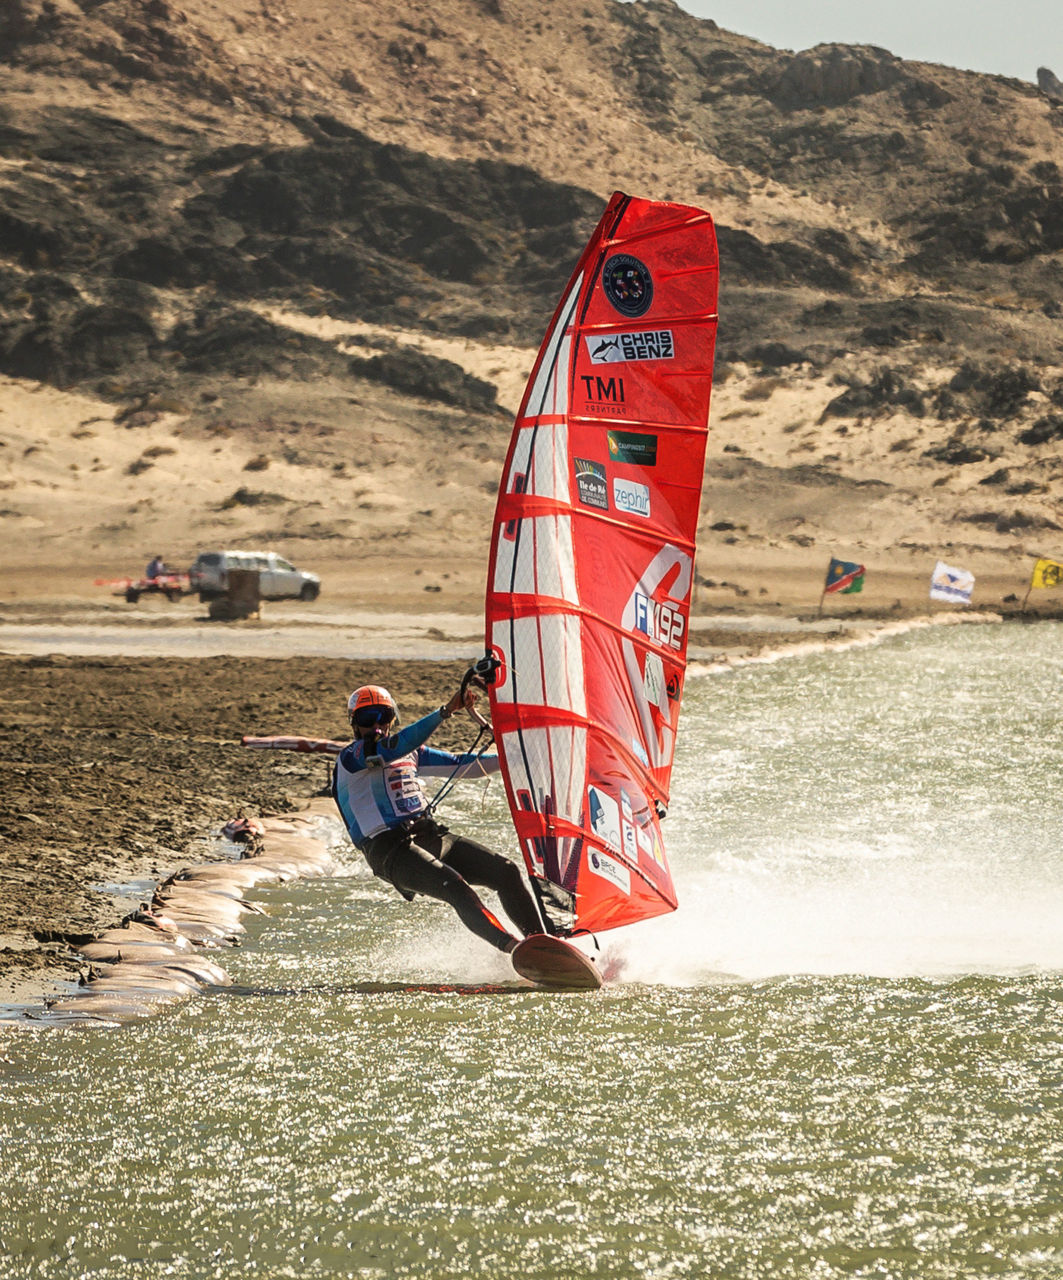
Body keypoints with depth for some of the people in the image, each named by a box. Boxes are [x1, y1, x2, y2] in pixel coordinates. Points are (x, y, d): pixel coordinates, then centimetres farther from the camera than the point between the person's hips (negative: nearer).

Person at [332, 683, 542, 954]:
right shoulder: (351, 757, -2)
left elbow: (460, 765, 28)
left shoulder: (410, 753, 22)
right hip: (390, 849, -8)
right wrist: (446, 711, -29)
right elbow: (394, 747, -20)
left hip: (432, 835, 8)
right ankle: (514, 950, -36)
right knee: (455, 887, -30)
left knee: (507, 872, -6)